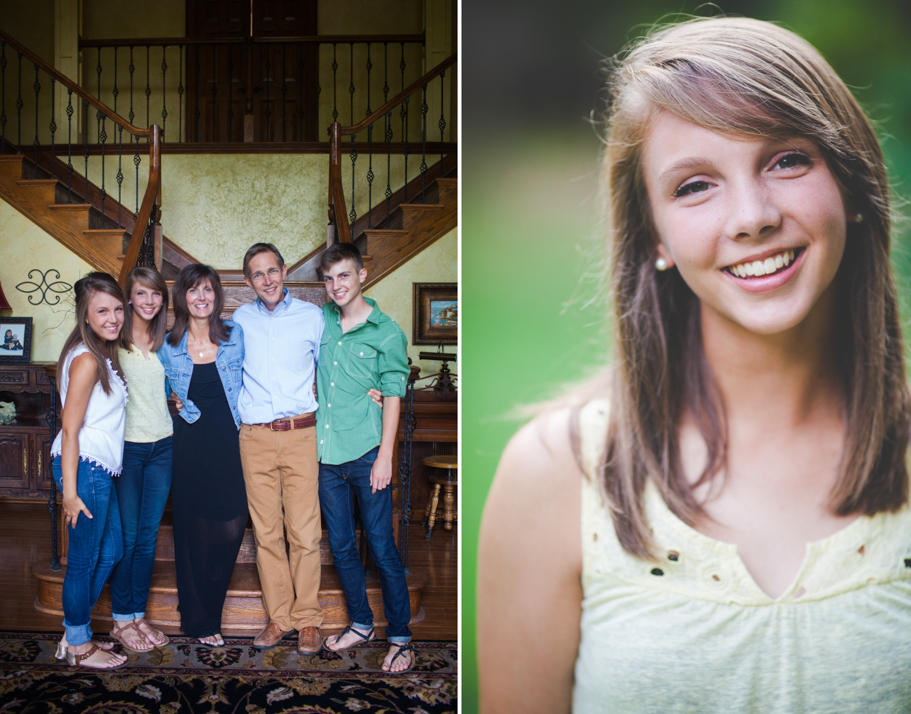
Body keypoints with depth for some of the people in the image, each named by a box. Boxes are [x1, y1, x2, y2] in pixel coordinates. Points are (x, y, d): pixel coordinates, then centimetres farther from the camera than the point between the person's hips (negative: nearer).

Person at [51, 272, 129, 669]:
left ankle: (76, 635, 31)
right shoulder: (85, 359, -16)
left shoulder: (104, 355, 12)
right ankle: (79, 647, 20)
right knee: (84, 559, 4)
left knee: (110, 551, 18)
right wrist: (69, 490, -19)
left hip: (100, 469, 10)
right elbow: (70, 429, -18)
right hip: (84, 468, -10)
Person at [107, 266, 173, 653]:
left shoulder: (165, 342, 9)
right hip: (126, 445, -4)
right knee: (127, 536, 2)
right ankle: (121, 620, 16)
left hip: (162, 446, 4)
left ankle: (138, 614, 22)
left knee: (148, 536, 10)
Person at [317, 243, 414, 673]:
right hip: (327, 454, 5)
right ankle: (361, 624, 30)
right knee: (341, 547, 13)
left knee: (382, 549, 0)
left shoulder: (386, 332, -4)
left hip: (366, 455, -5)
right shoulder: (321, 322, 9)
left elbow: (393, 396, -5)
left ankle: (400, 638, 13)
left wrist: (385, 457, -10)